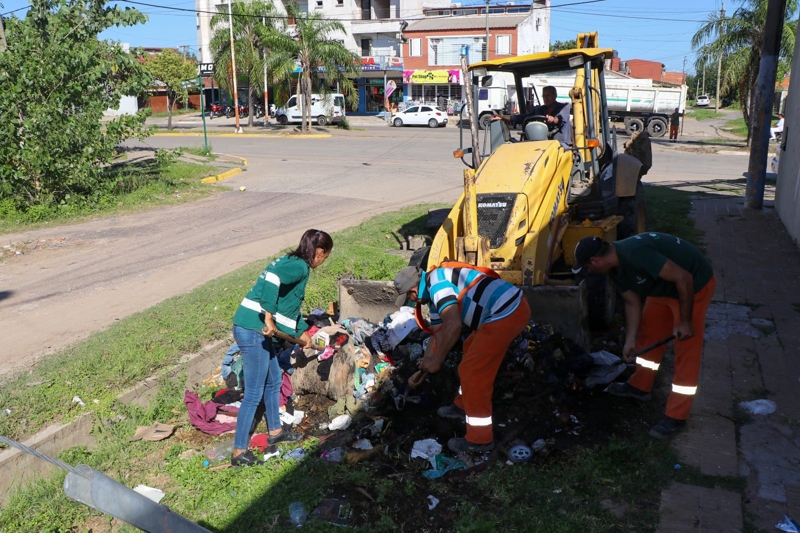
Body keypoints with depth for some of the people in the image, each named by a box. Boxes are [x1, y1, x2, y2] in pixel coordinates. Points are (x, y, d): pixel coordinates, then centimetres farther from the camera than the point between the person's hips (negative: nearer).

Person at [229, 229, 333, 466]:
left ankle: (275, 431, 41)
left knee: (273, 381, 24)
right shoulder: (300, 267, -11)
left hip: (256, 329, 10)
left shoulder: (290, 262, 18)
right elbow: (272, 280, -33)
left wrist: (302, 331, 42)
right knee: (254, 393, -1)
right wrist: (269, 317, -30)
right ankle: (239, 452, 9)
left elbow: (290, 305, 31)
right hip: (253, 331, -10)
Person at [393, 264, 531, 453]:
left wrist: (436, 361, -11)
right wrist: (423, 366, 33)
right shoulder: (435, 292, 20)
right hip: (512, 306, 11)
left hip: (507, 314, -11)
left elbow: (453, 325, -22)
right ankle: (463, 406, 44)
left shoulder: (436, 283, -12)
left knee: (472, 370, -2)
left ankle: (479, 439, 9)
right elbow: (438, 334, 28)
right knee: (472, 350, 27)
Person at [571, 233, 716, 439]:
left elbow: (683, 278, -32)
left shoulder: (635, 255, -34)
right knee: (648, 332, 18)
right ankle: (639, 386, 35)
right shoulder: (616, 268, -3)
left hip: (695, 284, -9)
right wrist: (630, 340, 5)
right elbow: (632, 303, 8)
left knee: (685, 351, -5)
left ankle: (676, 417, 2)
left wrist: (685, 321, -24)